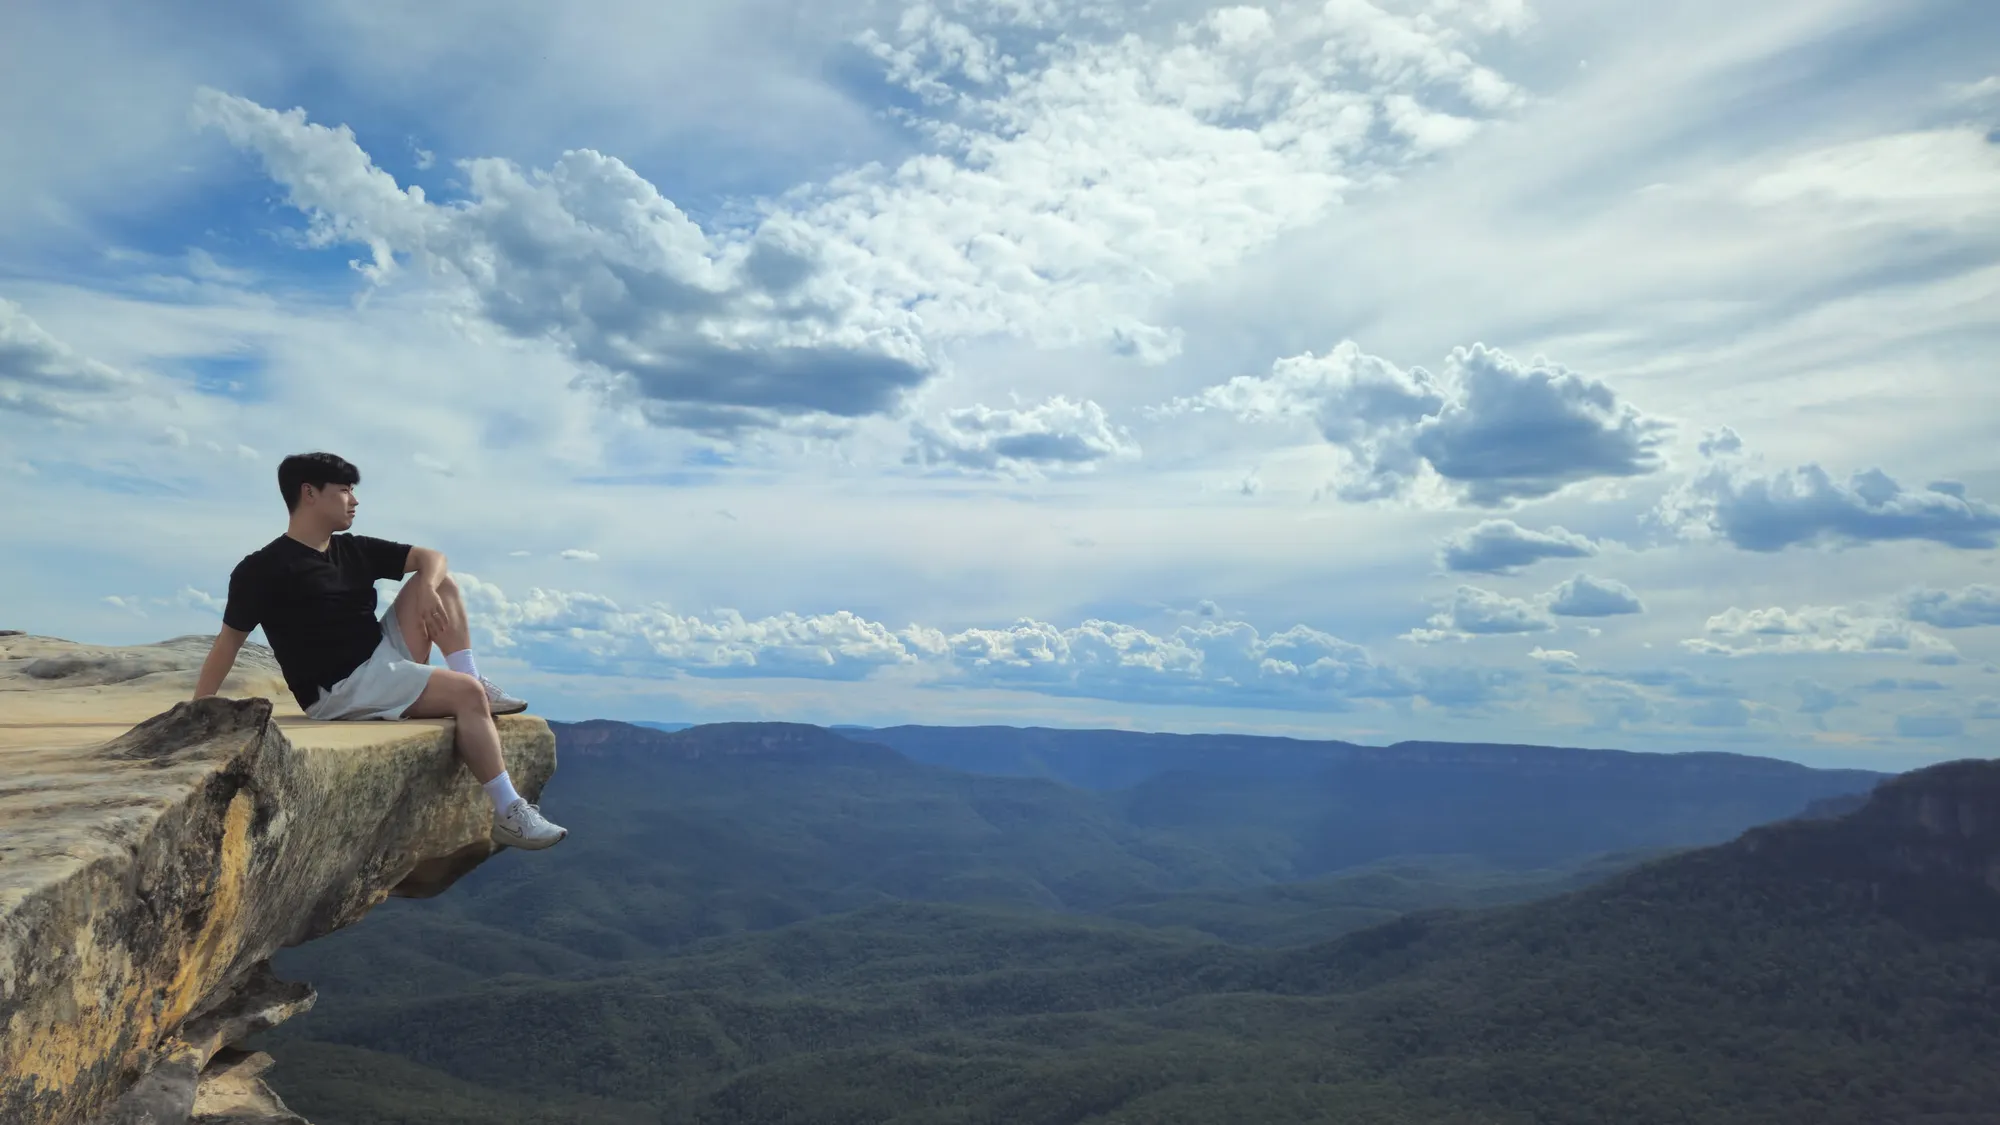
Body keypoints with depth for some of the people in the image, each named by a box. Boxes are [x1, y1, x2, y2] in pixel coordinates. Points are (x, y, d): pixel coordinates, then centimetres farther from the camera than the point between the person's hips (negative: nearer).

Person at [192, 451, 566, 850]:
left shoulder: (354, 550, 11)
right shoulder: (263, 569, -9)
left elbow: (430, 558, 12)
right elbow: (229, 641, -8)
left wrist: (427, 588, -12)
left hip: (386, 656, 8)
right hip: (343, 689, -8)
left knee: (440, 584, 3)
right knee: (466, 693, -24)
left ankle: (476, 687, -6)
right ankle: (508, 813, -26)